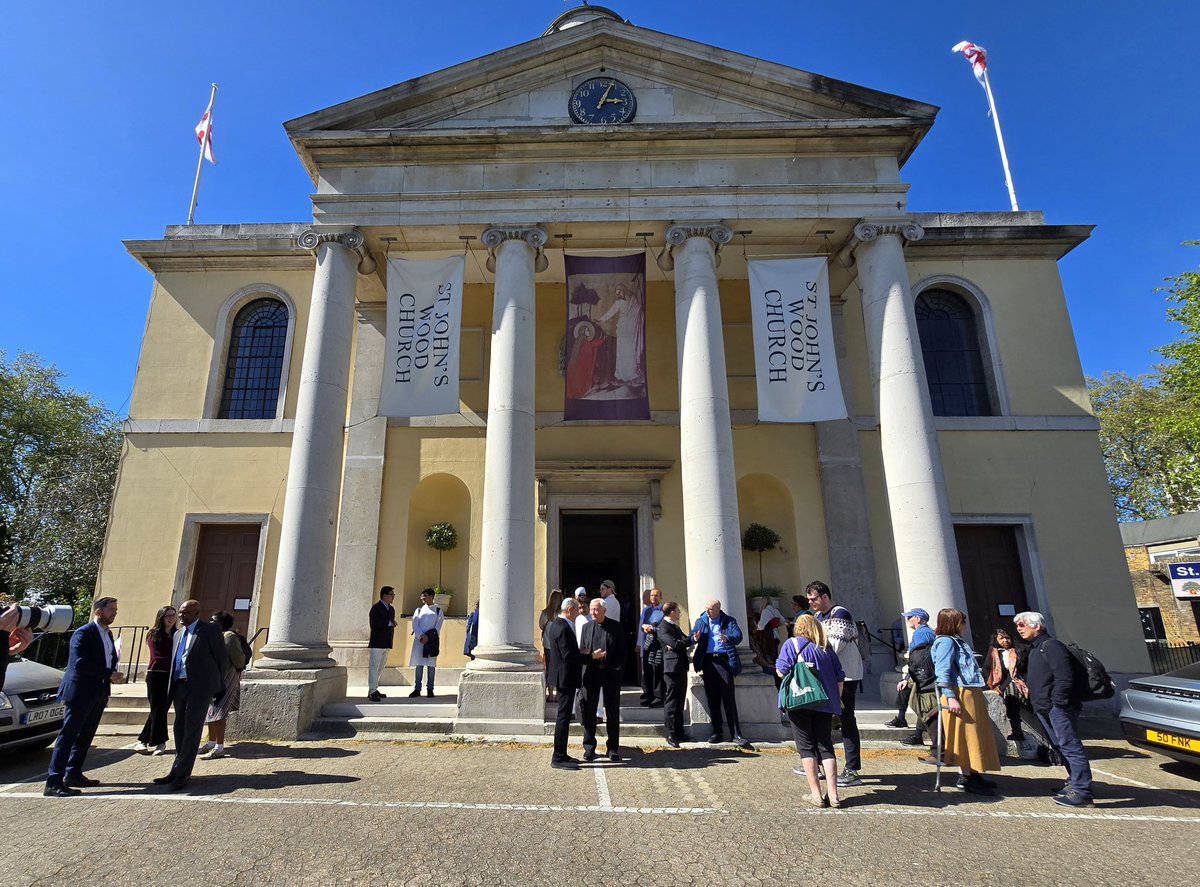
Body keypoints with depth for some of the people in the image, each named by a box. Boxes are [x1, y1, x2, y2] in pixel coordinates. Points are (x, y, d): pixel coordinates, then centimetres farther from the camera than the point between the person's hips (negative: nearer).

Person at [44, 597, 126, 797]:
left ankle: (73, 774, 25)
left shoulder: (108, 634, 14)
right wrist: (109, 674, -21)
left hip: (99, 693, 9)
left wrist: (114, 675, -1)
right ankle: (54, 782, -3)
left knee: (85, 736, 15)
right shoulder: (83, 633, -12)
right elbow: (80, 663, -21)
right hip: (81, 692, -9)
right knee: (68, 735, -6)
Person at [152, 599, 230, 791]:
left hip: (200, 688, -7)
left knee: (191, 731, -3)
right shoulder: (177, 634, 16)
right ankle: (177, 769, 25)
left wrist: (218, 685, 3)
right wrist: (171, 688, 11)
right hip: (179, 687, 7)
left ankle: (182, 774, 2)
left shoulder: (210, 630, -6)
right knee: (180, 730, 15)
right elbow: (174, 661, 20)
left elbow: (223, 659, -3)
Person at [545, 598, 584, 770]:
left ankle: (561, 755, 25)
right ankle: (558, 758, 3)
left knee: (563, 716, 16)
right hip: (566, 677, -11)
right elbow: (568, 654, -25)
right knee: (563, 716, -4)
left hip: (562, 676, 11)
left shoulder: (554, 625, 12)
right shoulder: (563, 628, -20)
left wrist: (582, 653, 10)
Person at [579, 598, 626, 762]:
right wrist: (591, 656, -12)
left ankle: (613, 748, 19)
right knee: (589, 712, 6)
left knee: (613, 713, 7)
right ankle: (589, 748, 18)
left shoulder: (615, 626, 0)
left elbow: (622, 650, 0)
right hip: (591, 673, 2)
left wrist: (619, 669, -10)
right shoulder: (586, 627, 8)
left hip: (611, 674, -2)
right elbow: (581, 651, 10)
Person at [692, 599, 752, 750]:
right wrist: (695, 638, -21)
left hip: (724, 660, -3)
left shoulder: (729, 621, 3)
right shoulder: (700, 621, 12)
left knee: (729, 699, -4)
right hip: (708, 661, 3)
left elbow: (738, 636, -11)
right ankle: (717, 733, 17)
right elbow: (691, 636, 3)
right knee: (712, 699, 7)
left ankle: (736, 735, -1)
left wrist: (727, 639, -32)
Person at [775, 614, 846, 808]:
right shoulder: (827, 649, 10)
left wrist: (778, 667, 11)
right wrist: (836, 701, 21)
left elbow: (781, 672, -12)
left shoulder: (793, 644, -4)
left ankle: (815, 794, 5)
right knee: (826, 747, 10)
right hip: (825, 704, 4)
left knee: (806, 747, 5)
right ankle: (833, 795, 7)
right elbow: (839, 677, 11)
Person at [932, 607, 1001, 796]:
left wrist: (979, 696, 20)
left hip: (971, 694, 10)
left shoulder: (957, 641, 20)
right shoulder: (946, 642, -12)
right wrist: (950, 697, -24)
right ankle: (965, 778, 1)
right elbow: (942, 671, -18)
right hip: (960, 695, -10)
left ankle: (972, 773, 22)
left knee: (975, 735, 14)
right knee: (965, 736, -5)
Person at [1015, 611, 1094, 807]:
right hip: (1044, 708, 10)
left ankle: (1081, 792, -8)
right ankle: (1074, 782, 25)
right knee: (1059, 746, 15)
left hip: (1058, 707, -10)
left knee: (1070, 746, -9)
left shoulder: (1051, 646, -12)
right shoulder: (1034, 649, 20)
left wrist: (1058, 702, -21)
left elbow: (1064, 676, -20)